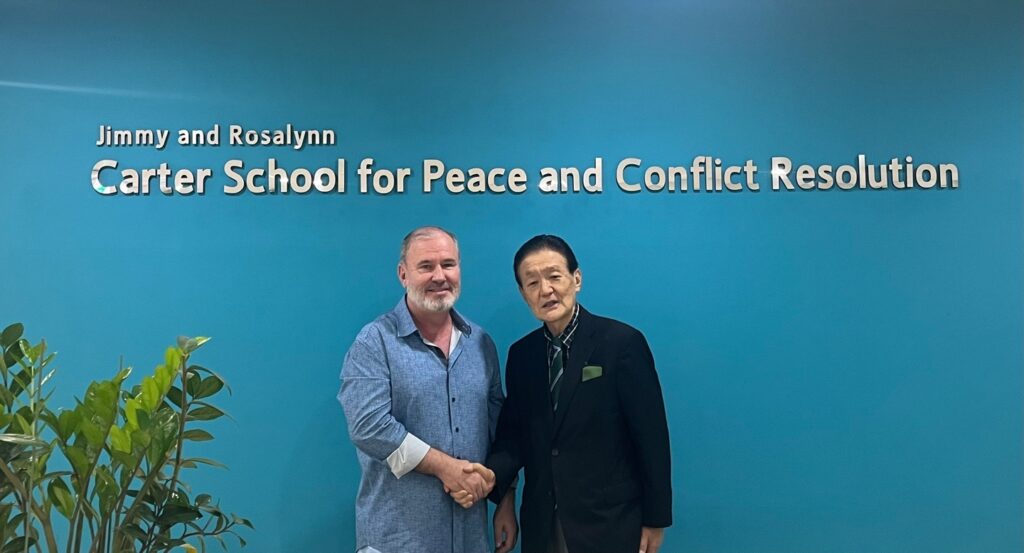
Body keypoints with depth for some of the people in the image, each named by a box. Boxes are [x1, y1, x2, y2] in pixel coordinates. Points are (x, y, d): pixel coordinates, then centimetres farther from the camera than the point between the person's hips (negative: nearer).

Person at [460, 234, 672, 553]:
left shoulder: (622, 342, -13)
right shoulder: (520, 354, 2)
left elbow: (651, 437, -10)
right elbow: (514, 433, 6)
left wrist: (655, 519, -7)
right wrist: (490, 478, -11)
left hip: (609, 523, -4)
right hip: (541, 524, 4)